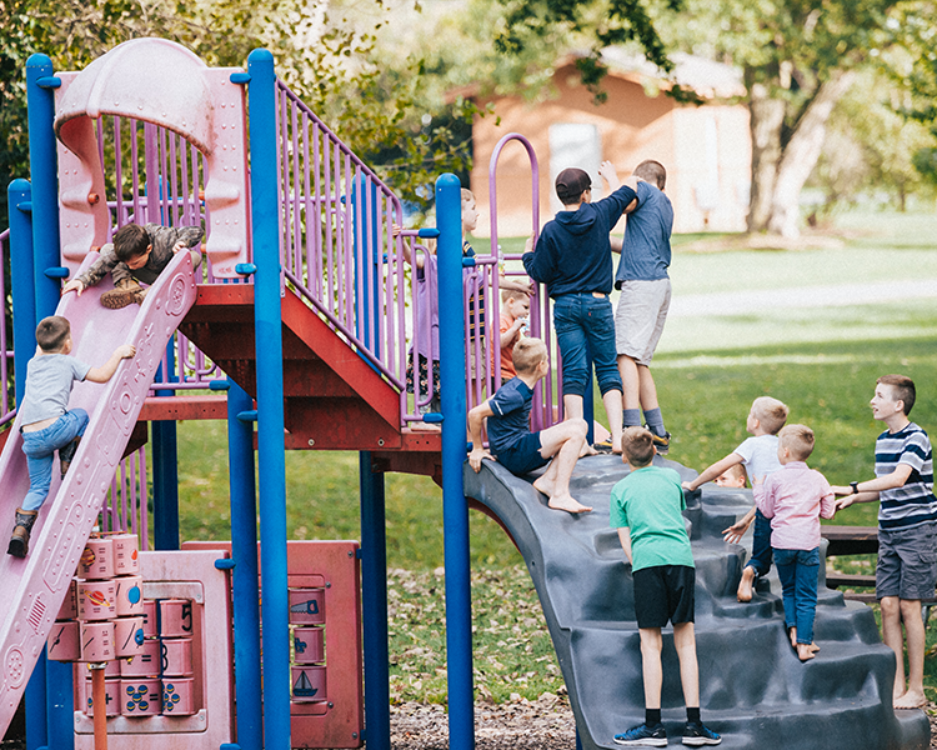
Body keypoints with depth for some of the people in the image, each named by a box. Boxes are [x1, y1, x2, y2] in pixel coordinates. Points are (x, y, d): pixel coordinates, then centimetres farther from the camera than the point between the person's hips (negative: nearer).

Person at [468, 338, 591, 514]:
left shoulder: (517, 386, 10)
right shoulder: (514, 395, -20)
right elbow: (475, 414, -21)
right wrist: (477, 449, -8)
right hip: (512, 456, -10)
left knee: (579, 425, 5)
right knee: (574, 432, -21)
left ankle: (548, 479, -6)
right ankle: (560, 496, -25)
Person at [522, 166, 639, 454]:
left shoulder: (551, 230, -8)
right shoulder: (600, 214, -3)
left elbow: (540, 273, -3)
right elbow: (628, 192, 16)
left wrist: (529, 255, 18)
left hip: (566, 306, -1)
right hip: (598, 303, 1)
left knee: (574, 372, 1)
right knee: (608, 369, 7)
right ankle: (617, 437, -4)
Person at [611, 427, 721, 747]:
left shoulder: (621, 489, 14)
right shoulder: (672, 477, 20)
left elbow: (625, 542, 9)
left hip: (646, 560, -2)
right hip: (681, 557, 2)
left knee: (651, 645, -4)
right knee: (685, 642, 3)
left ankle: (653, 725, -9)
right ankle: (694, 723, -1)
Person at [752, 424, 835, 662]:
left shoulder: (776, 479, -3)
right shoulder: (817, 480, 2)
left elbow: (767, 511, 5)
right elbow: (828, 511, 8)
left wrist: (758, 488, 18)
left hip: (782, 542, 0)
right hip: (808, 542, 0)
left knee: (789, 590, 19)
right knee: (806, 596, 4)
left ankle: (793, 628, 4)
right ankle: (804, 642, -1)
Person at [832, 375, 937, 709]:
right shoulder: (883, 440, 12)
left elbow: (899, 479, -28)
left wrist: (850, 488, -33)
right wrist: (853, 499, 5)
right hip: (889, 532, 7)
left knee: (908, 606, -7)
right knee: (888, 606, 1)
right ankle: (897, 687, 5)